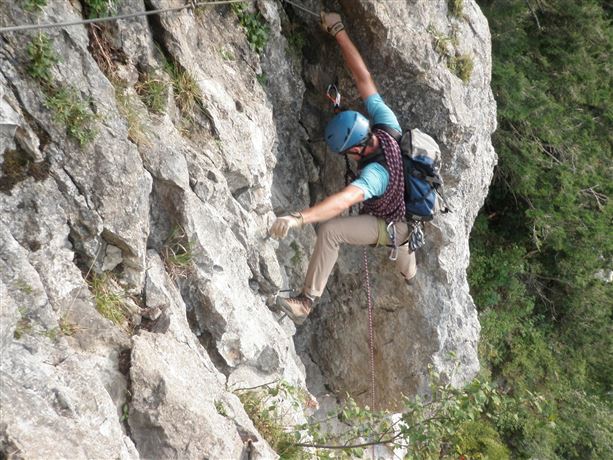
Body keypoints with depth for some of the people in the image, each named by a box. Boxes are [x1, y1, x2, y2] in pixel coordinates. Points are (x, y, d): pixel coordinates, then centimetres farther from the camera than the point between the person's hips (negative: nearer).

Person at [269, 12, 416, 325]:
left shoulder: (377, 172, -42)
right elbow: (363, 78, -23)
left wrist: (299, 218, -73)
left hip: (390, 226, -8)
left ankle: (306, 302, -22)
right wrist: (338, 31, -24)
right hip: (408, 216, 8)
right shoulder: (387, 127, -24)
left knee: (330, 231, -27)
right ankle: (409, 272, 76)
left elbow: (344, 200, -60)